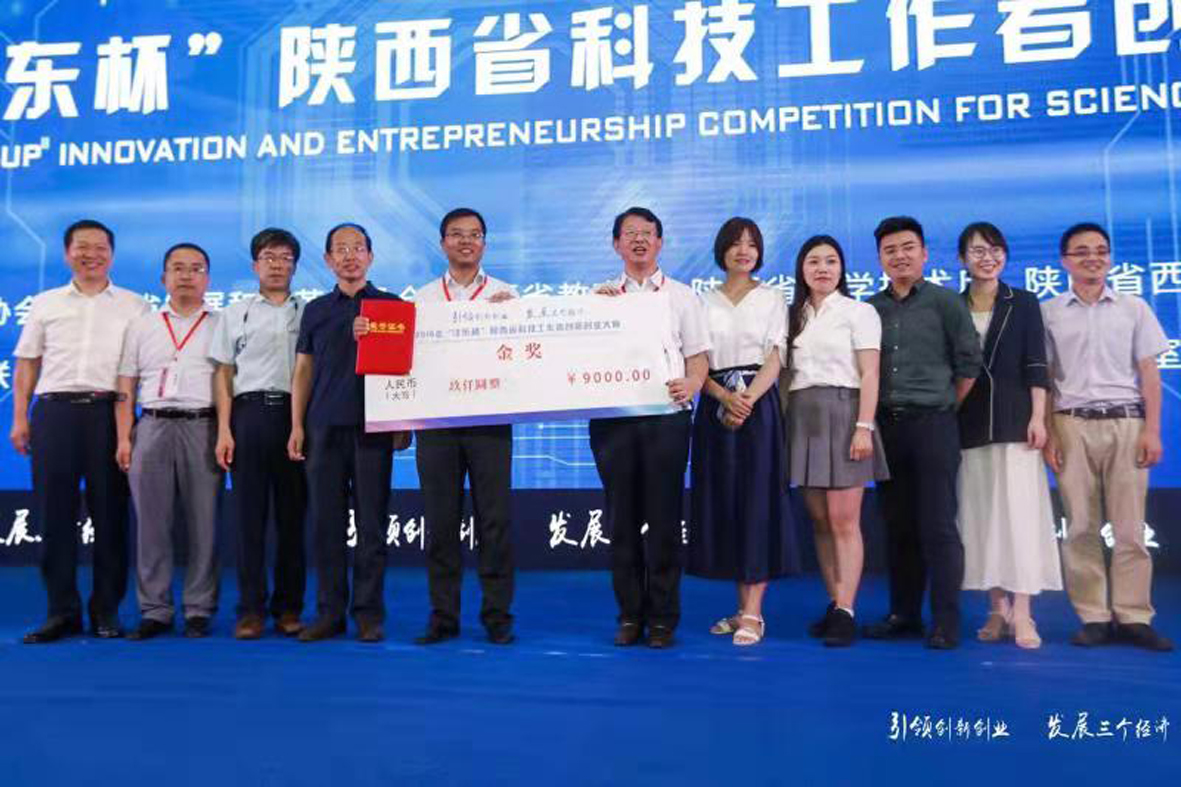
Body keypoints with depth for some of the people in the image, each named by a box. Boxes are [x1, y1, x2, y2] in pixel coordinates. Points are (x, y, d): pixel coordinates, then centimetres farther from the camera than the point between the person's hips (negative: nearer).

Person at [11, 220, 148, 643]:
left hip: (109, 411, -1)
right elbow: (27, 364, 15)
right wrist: (19, 418, 5)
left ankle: (106, 610, 9)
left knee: (110, 513, 0)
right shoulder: (45, 304, 16)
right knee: (54, 512, 0)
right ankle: (62, 611, 9)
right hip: (55, 410, 2)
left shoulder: (133, 305, 11)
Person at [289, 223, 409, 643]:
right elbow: (303, 369, 13)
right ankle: (329, 612, 13)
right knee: (326, 523, 4)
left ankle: (369, 613, 8)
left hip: (373, 427, -2)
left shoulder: (391, 305, 7)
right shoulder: (315, 310, 14)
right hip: (324, 427, 2)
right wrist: (297, 425, 5)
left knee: (371, 524, 0)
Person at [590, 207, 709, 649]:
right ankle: (629, 615, 16)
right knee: (622, 517, 6)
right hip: (611, 415, 2)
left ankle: (662, 617, 11)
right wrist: (596, 304, -1)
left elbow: (698, 357, 4)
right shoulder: (600, 296, 15)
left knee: (664, 517, 0)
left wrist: (690, 384, -17)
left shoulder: (681, 296, 10)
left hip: (666, 414, -1)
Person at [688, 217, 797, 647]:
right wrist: (725, 397, -14)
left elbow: (774, 358, -2)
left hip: (758, 405, -3)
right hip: (715, 407, 3)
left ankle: (753, 614, -4)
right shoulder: (705, 302, 12)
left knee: (757, 500, -6)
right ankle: (743, 607, 14)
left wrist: (747, 400, -18)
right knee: (722, 501, 3)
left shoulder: (772, 298, 7)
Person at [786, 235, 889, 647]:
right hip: (803, 418, 5)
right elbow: (787, 374, 13)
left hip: (842, 413, -5)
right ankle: (835, 606, 13)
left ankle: (844, 613, -5)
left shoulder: (858, 311, 2)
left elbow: (869, 374, -5)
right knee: (820, 521, 6)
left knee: (844, 522, -7)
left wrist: (864, 427, -15)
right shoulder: (794, 316, 15)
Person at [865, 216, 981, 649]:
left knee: (938, 527, -4)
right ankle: (904, 614, 19)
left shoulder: (945, 302, 0)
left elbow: (969, 362, 0)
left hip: (932, 424, -4)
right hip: (887, 426, 4)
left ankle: (946, 622, 3)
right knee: (897, 526, 9)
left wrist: (945, 407, 3)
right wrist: (872, 417, 7)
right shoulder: (871, 308, 10)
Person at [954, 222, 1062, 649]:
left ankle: (1022, 614, -7)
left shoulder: (1023, 303, 6)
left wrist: (1038, 417, -10)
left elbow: (1035, 364, 0)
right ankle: (997, 609, 10)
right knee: (980, 514, 3)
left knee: (1019, 511, -8)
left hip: (1014, 420, -2)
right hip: (969, 425, 2)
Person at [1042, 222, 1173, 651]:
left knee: (1130, 526, 0)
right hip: (1073, 423, 0)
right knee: (1081, 526, 0)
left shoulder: (1134, 308, 9)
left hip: (1126, 422, 1)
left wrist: (1152, 429, -1)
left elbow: (1149, 373, 7)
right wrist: (1047, 434, -1)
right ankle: (1094, 616, 7)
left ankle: (1133, 616, 6)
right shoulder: (1049, 313, 6)